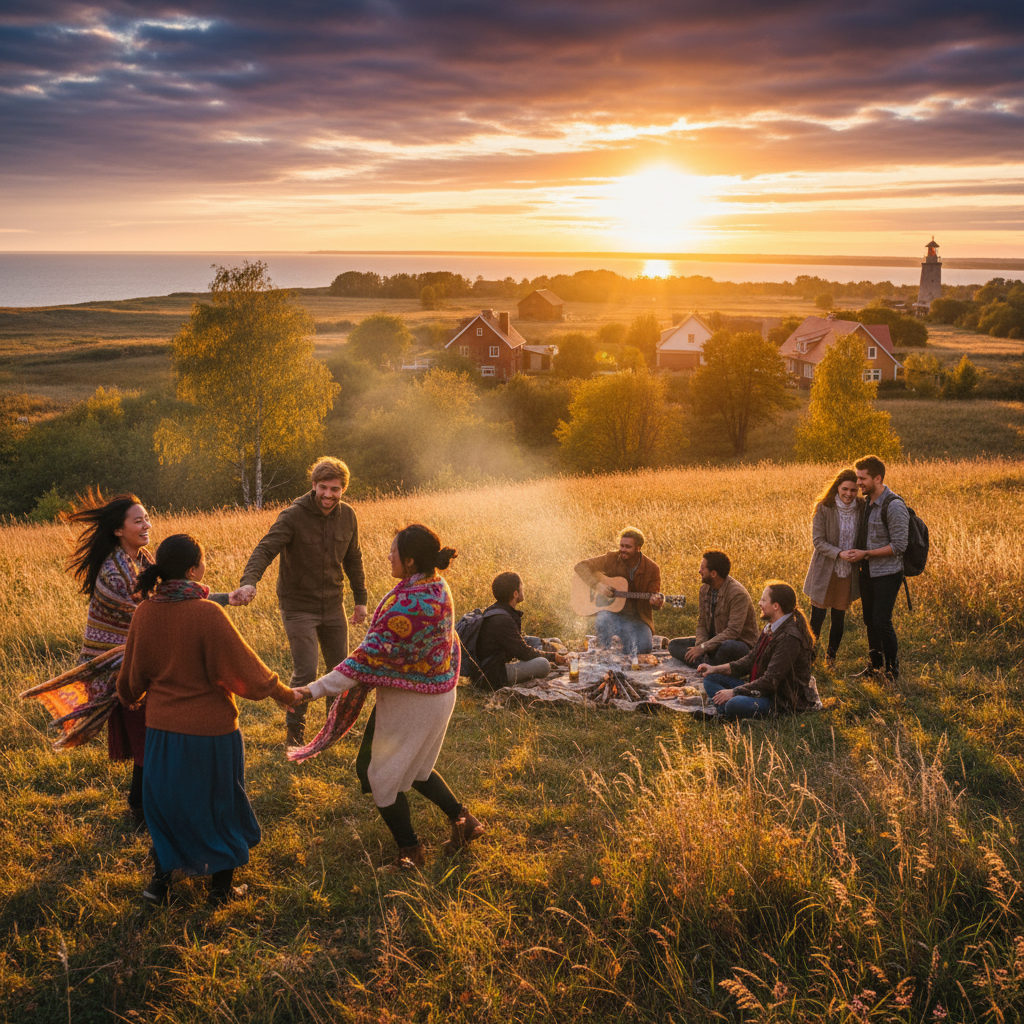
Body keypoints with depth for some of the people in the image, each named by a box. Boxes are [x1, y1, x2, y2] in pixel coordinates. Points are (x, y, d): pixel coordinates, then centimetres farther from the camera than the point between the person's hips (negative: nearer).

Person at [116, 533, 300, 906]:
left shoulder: (145, 613, -5)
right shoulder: (206, 613, -22)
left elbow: (132, 675, 9)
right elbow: (243, 667, -17)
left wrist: (128, 698, 31)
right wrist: (283, 693, -2)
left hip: (161, 725, 4)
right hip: (209, 728, -4)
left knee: (164, 801, 22)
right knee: (219, 802, 15)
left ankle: (160, 881, 30)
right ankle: (221, 886, 27)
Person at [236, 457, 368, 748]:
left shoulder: (347, 516, -1)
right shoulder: (293, 516, -18)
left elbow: (353, 559, 12)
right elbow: (265, 549, -29)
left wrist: (360, 598, 15)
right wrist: (249, 580, -47)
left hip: (333, 604, 5)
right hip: (298, 606, -5)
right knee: (305, 672, -10)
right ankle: (294, 735, 9)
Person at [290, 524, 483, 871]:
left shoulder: (406, 605, -31)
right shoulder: (437, 587, -2)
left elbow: (369, 656, -29)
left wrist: (315, 689, -26)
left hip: (409, 701, -9)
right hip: (439, 691, 9)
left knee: (382, 774, 12)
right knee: (414, 766, 28)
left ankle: (410, 851, 22)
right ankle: (462, 819, 30)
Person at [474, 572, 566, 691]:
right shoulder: (502, 620, -23)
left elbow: (519, 644, 18)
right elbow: (524, 653, -18)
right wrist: (552, 657, -6)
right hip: (493, 677, -11)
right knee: (543, 664, -26)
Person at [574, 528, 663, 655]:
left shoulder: (652, 568, -3)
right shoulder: (611, 559, -4)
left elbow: (653, 595, 1)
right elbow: (581, 566, -5)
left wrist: (657, 602, -25)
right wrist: (597, 584, -20)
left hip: (637, 617, 0)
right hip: (611, 611, 0)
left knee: (644, 647, -26)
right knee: (603, 620, -36)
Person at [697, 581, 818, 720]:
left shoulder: (789, 638, -23)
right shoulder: (770, 628, 9)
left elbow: (771, 680, -25)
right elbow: (751, 660, 15)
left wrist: (734, 692, -21)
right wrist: (717, 669, 5)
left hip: (783, 700, -11)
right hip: (765, 688, 11)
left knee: (735, 705, -37)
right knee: (711, 679, 6)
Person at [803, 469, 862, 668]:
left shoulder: (861, 509, -1)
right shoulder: (824, 508, -11)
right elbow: (818, 540, -13)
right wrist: (839, 553, -25)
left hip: (847, 573, 3)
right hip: (825, 572, -3)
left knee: (839, 618, 12)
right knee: (817, 617, 1)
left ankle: (831, 657, 29)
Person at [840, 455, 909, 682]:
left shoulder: (893, 506, -18)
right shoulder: (867, 502, 7)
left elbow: (899, 546, -19)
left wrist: (865, 554, -17)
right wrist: (853, 553, 5)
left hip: (887, 574, -8)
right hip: (867, 572, 8)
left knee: (881, 621, -7)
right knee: (869, 620, 14)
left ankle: (892, 670, 8)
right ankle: (875, 665, 28)